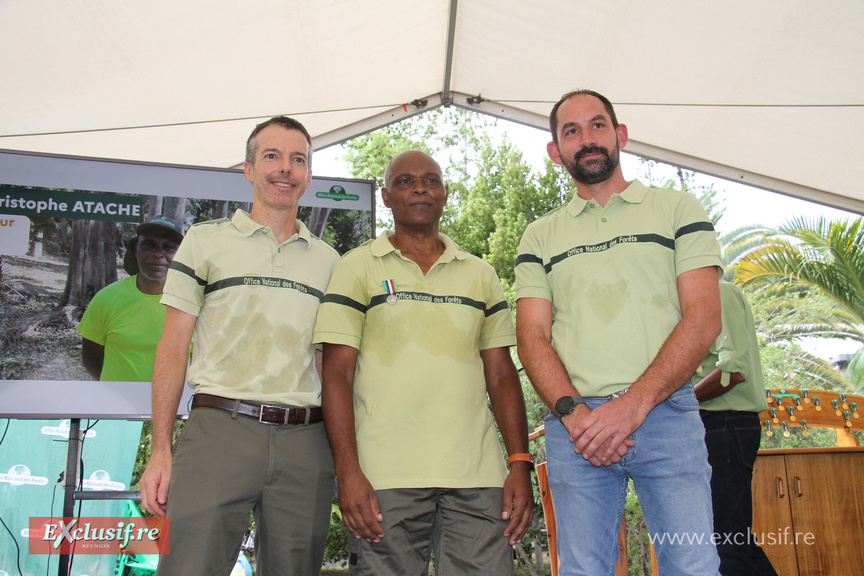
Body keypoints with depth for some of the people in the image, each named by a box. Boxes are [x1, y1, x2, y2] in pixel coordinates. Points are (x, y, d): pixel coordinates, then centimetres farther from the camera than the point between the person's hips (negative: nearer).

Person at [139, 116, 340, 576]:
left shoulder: (329, 260, 15)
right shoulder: (206, 240, 8)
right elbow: (173, 347, 4)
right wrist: (160, 450, -3)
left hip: (306, 441, 3)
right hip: (220, 429, -2)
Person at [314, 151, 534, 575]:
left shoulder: (481, 274, 15)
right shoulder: (358, 268, 6)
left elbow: (501, 375, 12)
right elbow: (337, 372, 0)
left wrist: (520, 463, 2)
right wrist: (347, 472, -10)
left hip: (477, 477, 3)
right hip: (385, 477, -2)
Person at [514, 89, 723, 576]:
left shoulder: (678, 209, 9)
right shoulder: (540, 236, 15)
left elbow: (703, 318, -1)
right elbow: (533, 336, 6)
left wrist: (634, 404, -13)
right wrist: (573, 412, -12)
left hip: (666, 413, -1)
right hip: (575, 424, 2)